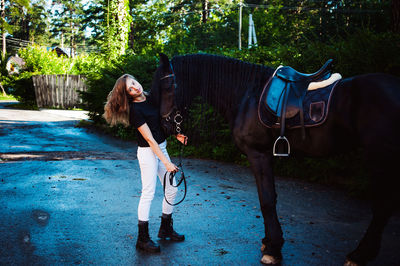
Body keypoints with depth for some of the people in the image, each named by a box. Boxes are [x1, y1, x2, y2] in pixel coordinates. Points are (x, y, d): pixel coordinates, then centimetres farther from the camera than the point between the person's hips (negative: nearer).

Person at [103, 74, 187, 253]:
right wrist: (166, 162, -20)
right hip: (148, 152, -8)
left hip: (161, 148, 8)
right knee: (148, 194, -4)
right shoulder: (135, 110, -19)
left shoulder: (150, 98, 4)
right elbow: (149, 139, -20)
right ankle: (143, 239, 7)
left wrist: (176, 134, 4)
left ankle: (166, 228, 29)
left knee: (172, 189, 12)